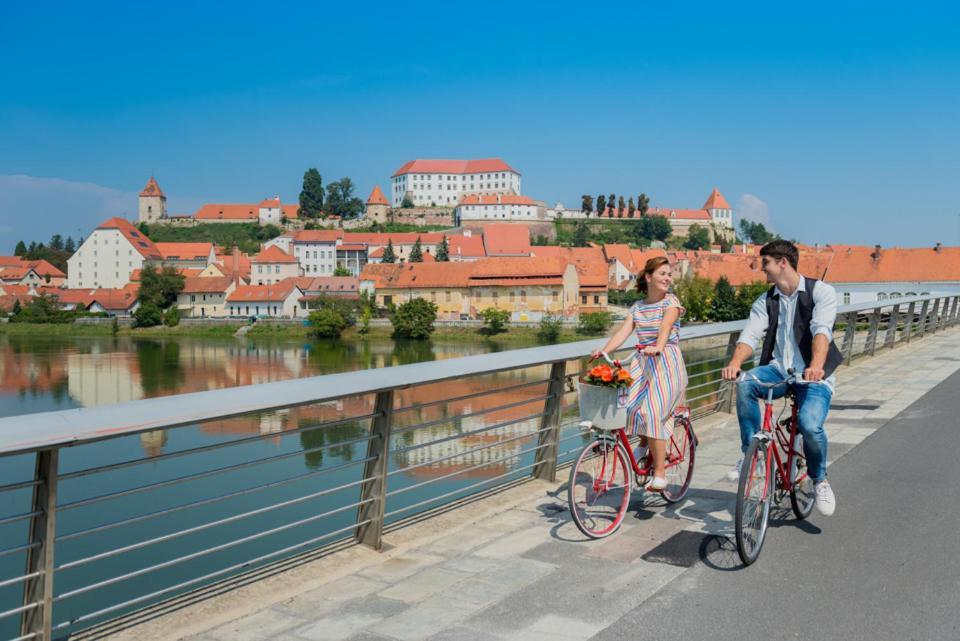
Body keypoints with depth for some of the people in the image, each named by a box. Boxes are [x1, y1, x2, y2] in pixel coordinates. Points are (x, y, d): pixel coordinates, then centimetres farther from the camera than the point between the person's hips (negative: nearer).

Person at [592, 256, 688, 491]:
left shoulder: (671, 302, -1)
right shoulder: (638, 307, 13)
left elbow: (665, 326, -21)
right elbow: (623, 331, 0)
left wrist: (658, 347, -41)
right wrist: (603, 351, -17)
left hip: (666, 362, -5)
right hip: (643, 363, 5)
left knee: (653, 412, -18)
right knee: (631, 407, -13)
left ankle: (659, 473, -10)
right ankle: (648, 451, 14)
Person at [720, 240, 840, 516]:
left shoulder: (821, 291, -4)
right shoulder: (766, 301, 8)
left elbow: (822, 330, -22)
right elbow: (750, 334, -7)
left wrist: (816, 365, -40)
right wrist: (735, 363, -29)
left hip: (813, 374, -3)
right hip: (778, 369, 4)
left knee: (810, 425, -28)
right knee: (745, 384, -28)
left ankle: (820, 479, 4)